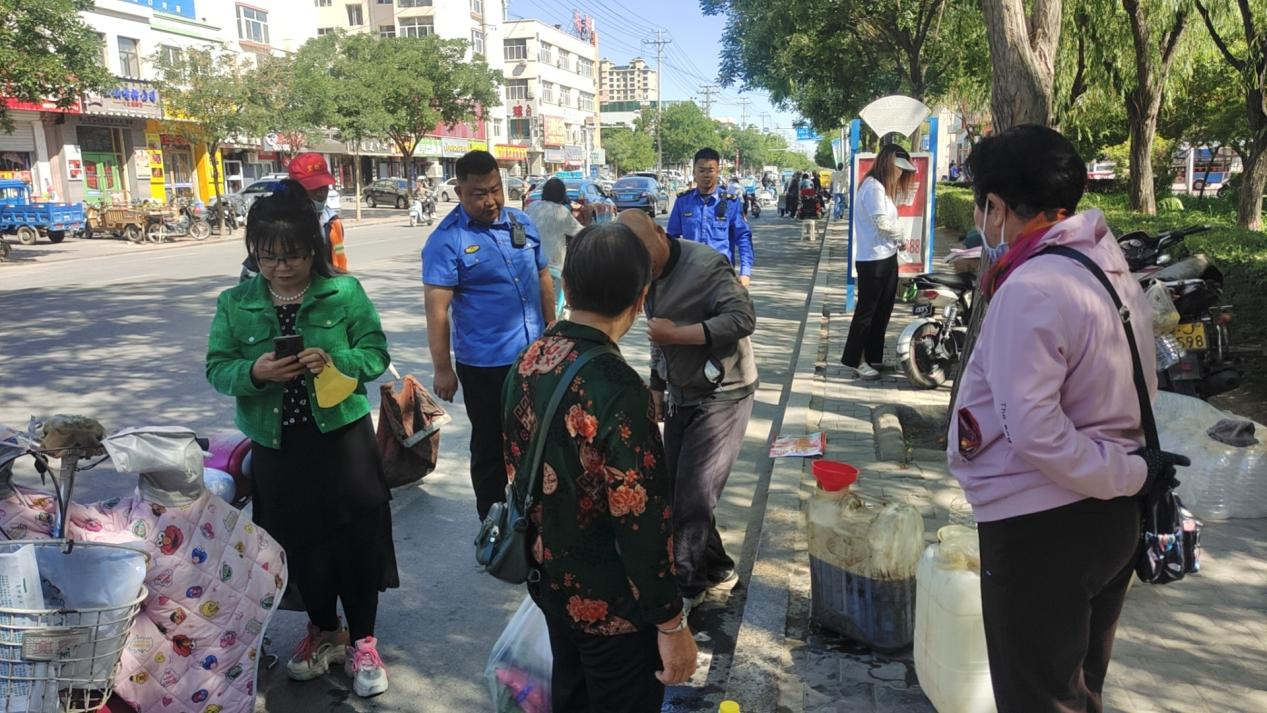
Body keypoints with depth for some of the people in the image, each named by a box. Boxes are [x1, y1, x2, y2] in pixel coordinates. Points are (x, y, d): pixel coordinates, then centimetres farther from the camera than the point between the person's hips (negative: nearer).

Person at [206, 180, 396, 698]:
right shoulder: (236, 303, -1)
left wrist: (336, 360, -24)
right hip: (276, 444, 2)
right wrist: (254, 372, -21)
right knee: (299, 540, 13)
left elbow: (376, 353, -5)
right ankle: (324, 630, 36)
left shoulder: (344, 291, -6)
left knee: (357, 535, 3)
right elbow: (217, 369, 0)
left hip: (341, 433, -2)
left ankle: (362, 640, 22)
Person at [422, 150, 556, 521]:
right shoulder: (446, 239, -13)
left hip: (535, 355, 6)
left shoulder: (522, 222, 4)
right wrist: (442, 369, -16)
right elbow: (437, 308, -15)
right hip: (485, 364, -6)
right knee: (490, 448, 8)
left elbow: (543, 278, 13)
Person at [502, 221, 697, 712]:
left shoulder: (528, 363, -7)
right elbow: (641, 521, -27)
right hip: (610, 602, -6)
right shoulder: (618, 391, -31)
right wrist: (671, 622, -15)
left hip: (549, 578, 7)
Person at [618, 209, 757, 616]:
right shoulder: (651, 277, 6)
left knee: (694, 497, -7)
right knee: (676, 491, 9)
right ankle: (717, 570, 26)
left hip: (723, 396, -8)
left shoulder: (705, 266, -19)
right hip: (680, 397, 8)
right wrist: (657, 388, 17)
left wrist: (676, 333, -28)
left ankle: (683, 587, 10)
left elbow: (743, 318, -28)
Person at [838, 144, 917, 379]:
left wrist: (897, 237, -2)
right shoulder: (874, 187, -16)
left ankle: (873, 356, 25)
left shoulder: (882, 187, 17)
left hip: (886, 256, 10)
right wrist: (900, 233, -6)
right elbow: (881, 222, -22)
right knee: (867, 310, -1)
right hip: (874, 259, -10)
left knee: (882, 309, 15)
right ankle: (854, 359, 9)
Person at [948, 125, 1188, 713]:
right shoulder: (1113, 268, 6)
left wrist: (1129, 474, -13)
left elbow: (1034, 433, -26)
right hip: (1111, 517, 9)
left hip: (1039, 527, -9)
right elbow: (1135, 395, 11)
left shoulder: (1030, 289, -22)